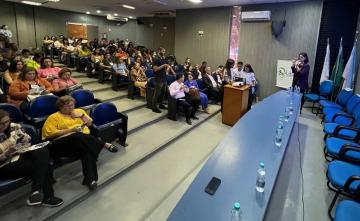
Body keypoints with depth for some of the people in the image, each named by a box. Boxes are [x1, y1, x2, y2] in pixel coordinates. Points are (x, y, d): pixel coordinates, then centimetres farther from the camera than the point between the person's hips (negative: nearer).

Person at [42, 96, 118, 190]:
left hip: (84, 140, 3)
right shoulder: (54, 117, 10)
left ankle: (90, 179, -35)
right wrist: (71, 130, -11)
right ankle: (104, 144, -27)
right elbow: (51, 134, -4)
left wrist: (81, 115, 3)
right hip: (64, 142, -3)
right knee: (78, 137, -38)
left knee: (87, 149, -35)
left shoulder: (79, 111, 24)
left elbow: (89, 124, 21)